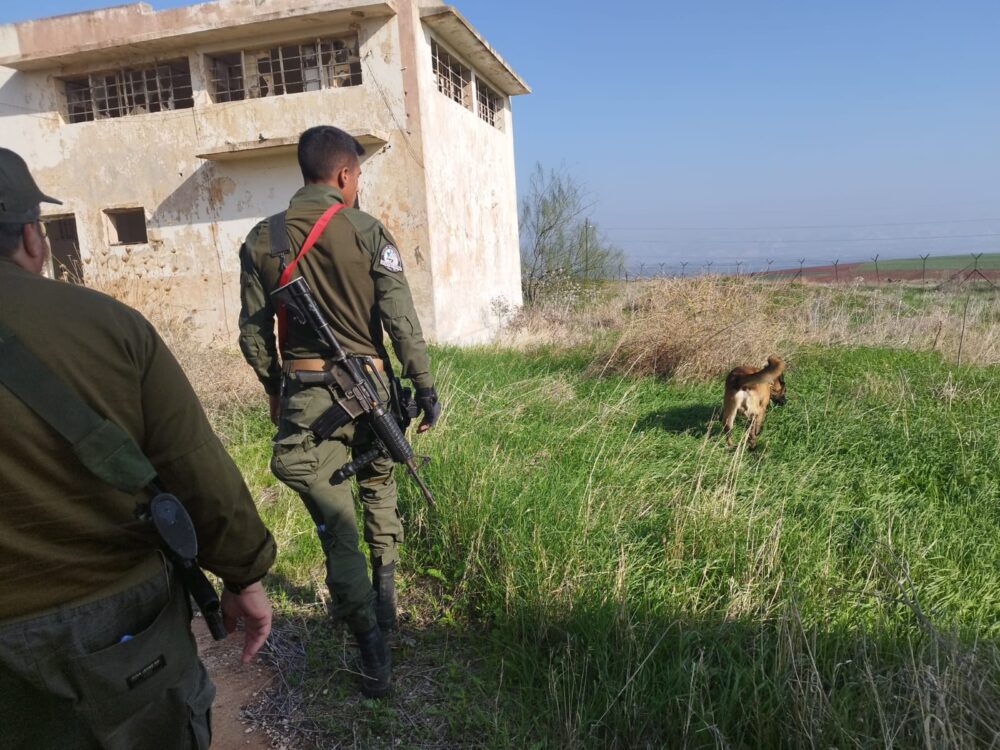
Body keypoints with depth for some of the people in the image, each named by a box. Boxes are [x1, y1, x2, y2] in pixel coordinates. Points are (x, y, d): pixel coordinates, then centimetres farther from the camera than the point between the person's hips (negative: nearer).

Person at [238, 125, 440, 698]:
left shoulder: (262, 240, 3)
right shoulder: (368, 232, -5)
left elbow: (254, 335, 5)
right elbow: (402, 321, -10)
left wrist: (274, 391, 19)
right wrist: (426, 388, -3)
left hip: (304, 396, 1)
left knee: (336, 524, 5)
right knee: (379, 489, 26)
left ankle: (374, 652, 7)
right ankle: (385, 597, 31)